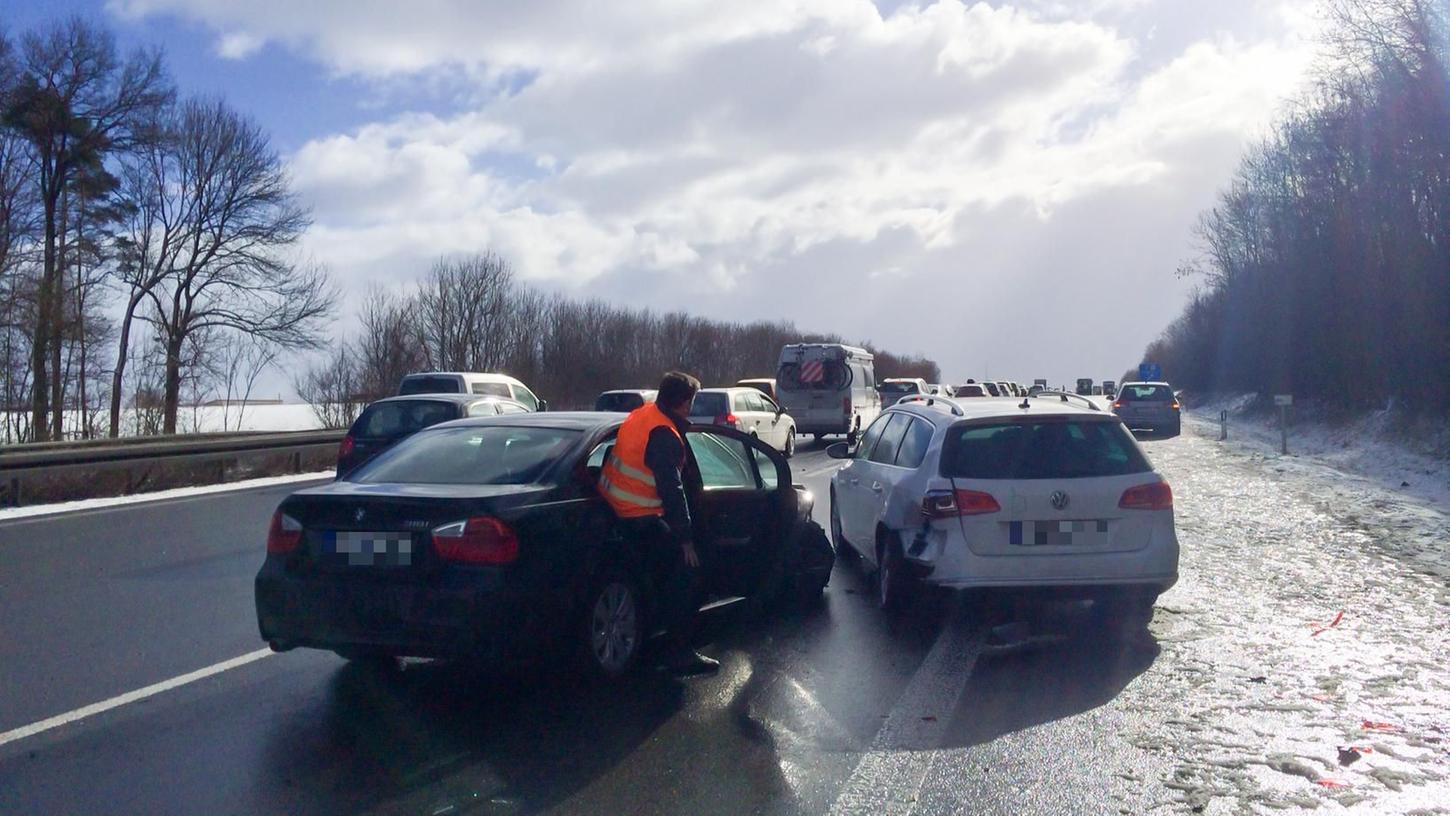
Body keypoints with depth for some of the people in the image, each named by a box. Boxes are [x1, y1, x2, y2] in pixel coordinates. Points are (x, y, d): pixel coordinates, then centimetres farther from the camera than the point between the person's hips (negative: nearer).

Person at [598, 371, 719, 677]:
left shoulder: (642, 414, 5)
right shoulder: (665, 436, -22)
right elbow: (672, 491, -22)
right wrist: (685, 538, -17)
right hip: (639, 517, -10)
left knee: (664, 575, 20)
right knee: (685, 574, -5)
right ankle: (680, 654, -3)